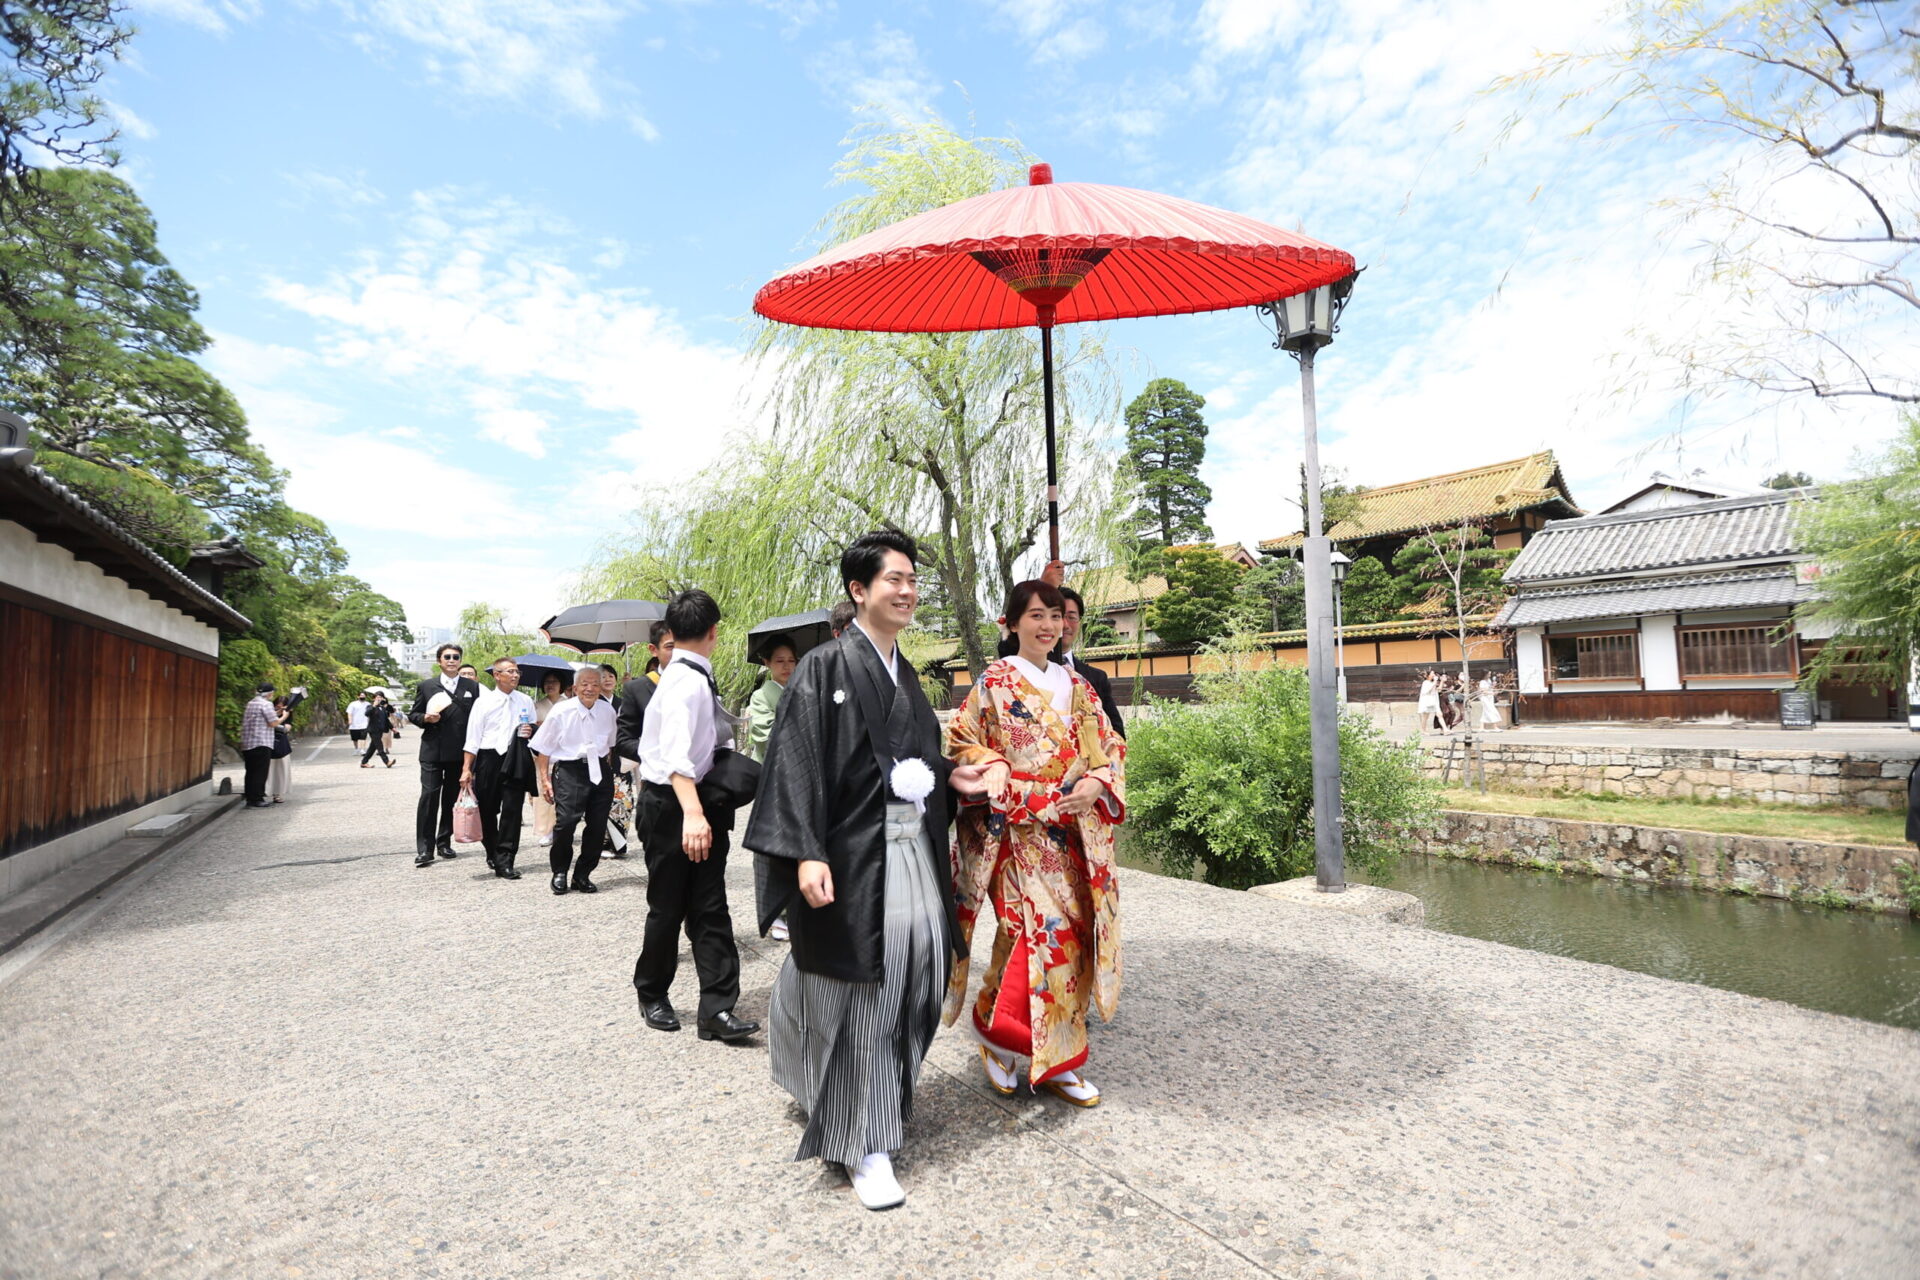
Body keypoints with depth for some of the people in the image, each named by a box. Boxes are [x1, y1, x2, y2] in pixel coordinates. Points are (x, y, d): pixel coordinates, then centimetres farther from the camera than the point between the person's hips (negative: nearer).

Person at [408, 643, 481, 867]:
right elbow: (413, 715, 11)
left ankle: (444, 842, 21)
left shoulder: (472, 687, 8)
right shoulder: (426, 686, 7)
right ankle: (424, 849, -5)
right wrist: (425, 718, -12)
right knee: (429, 796, -8)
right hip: (433, 750, -1)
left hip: (460, 752, 1)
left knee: (452, 799, 9)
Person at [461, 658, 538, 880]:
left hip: (515, 761, 1)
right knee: (487, 810, 9)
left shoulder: (525, 701, 10)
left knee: (512, 810, -6)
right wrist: (466, 768, -6)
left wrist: (531, 732, -3)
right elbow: (473, 736, -1)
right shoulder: (483, 701, 2)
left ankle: (505, 862, -2)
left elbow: (534, 730, 22)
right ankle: (492, 852, 30)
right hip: (488, 759, -1)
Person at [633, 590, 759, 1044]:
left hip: (697, 802, 8)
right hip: (672, 804, -8)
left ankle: (717, 1009, 8)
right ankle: (652, 995, 30)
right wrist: (691, 813, -38)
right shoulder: (687, 681, -19)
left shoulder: (697, 677, 9)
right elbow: (676, 754, -30)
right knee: (668, 907, 9)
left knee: (710, 908, 5)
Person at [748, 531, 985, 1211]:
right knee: (859, 996, 1)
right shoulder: (825, 666, -9)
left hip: (913, 852, 7)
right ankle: (865, 1145, 17)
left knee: (913, 978, 12)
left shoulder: (904, 675, 15)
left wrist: (949, 776, 4)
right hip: (854, 856, -7)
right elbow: (798, 762, -15)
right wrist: (807, 854, -23)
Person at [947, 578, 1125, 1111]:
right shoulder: (994, 682, 0)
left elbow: (1111, 746, 14)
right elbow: (963, 743, -1)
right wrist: (999, 775, -16)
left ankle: (1054, 1059, 19)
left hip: (1074, 831, 5)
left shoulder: (1077, 686, 13)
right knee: (1041, 928, -12)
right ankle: (995, 1028, 12)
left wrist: (1098, 782, -5)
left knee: (1074, 932, 4)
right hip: (1018, 827, -5)